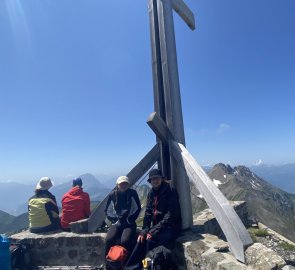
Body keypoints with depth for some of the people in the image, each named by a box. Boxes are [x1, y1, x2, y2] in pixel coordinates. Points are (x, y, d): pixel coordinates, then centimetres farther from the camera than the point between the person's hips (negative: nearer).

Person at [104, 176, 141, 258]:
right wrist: (115, 220, 0)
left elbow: (138, 208, 2)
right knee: (109, 240, -22)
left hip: (129, 223, -2)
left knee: (125, 240, -27)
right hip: (117, 223, 2)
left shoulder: (132, 193, -5)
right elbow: (107, 211, 9)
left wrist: (130, 220, -3)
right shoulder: (112, 195, -1)